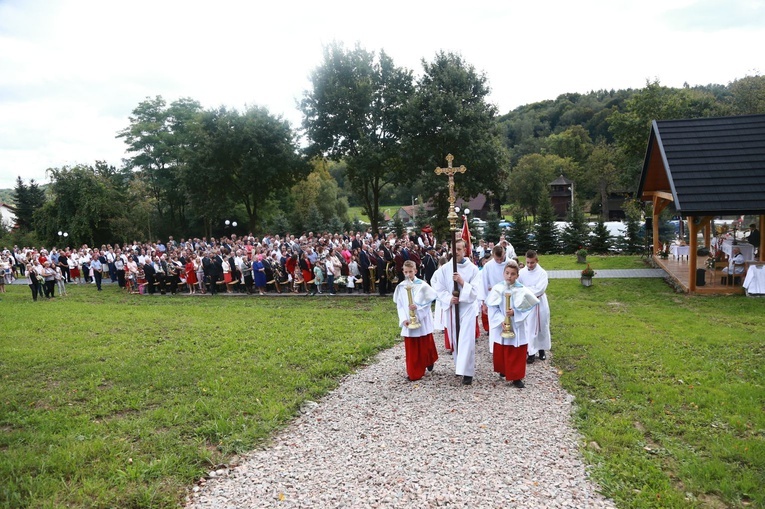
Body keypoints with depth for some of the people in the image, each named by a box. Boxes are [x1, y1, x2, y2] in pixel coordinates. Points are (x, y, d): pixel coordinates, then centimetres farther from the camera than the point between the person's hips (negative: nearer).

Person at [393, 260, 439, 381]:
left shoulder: (422, 285, -9)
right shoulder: (401, 287, 0)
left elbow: (428, 302, -7)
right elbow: (399, 305, 0)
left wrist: (417, 307, -22)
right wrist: (403, 319, -11)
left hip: (422, 320, -2)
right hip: (408, 321, 2)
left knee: (425, 344, 12)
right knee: (411, 348, 6)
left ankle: (429, 362, 40)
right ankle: (413, 372, 14)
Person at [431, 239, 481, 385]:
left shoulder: (473, 269, -6)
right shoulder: (444, 268, -2)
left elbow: (475, 290, -9)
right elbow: (439, 289, 0)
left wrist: (462, 282, -21)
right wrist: (449, 299, -15)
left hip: (468, 307, -3)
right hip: (451, 308, 3)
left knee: (467, 340, -8)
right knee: (455, 339, 13)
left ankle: (467, 372, -4)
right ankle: (460, 366, 29)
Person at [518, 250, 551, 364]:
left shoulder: (542, 273, -11)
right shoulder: (521, 272, -5)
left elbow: (539, 290, -20)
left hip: (539, 303, -1)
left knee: (542, 327, 12)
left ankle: (542, 349, 30)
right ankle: (531, 352, 11)